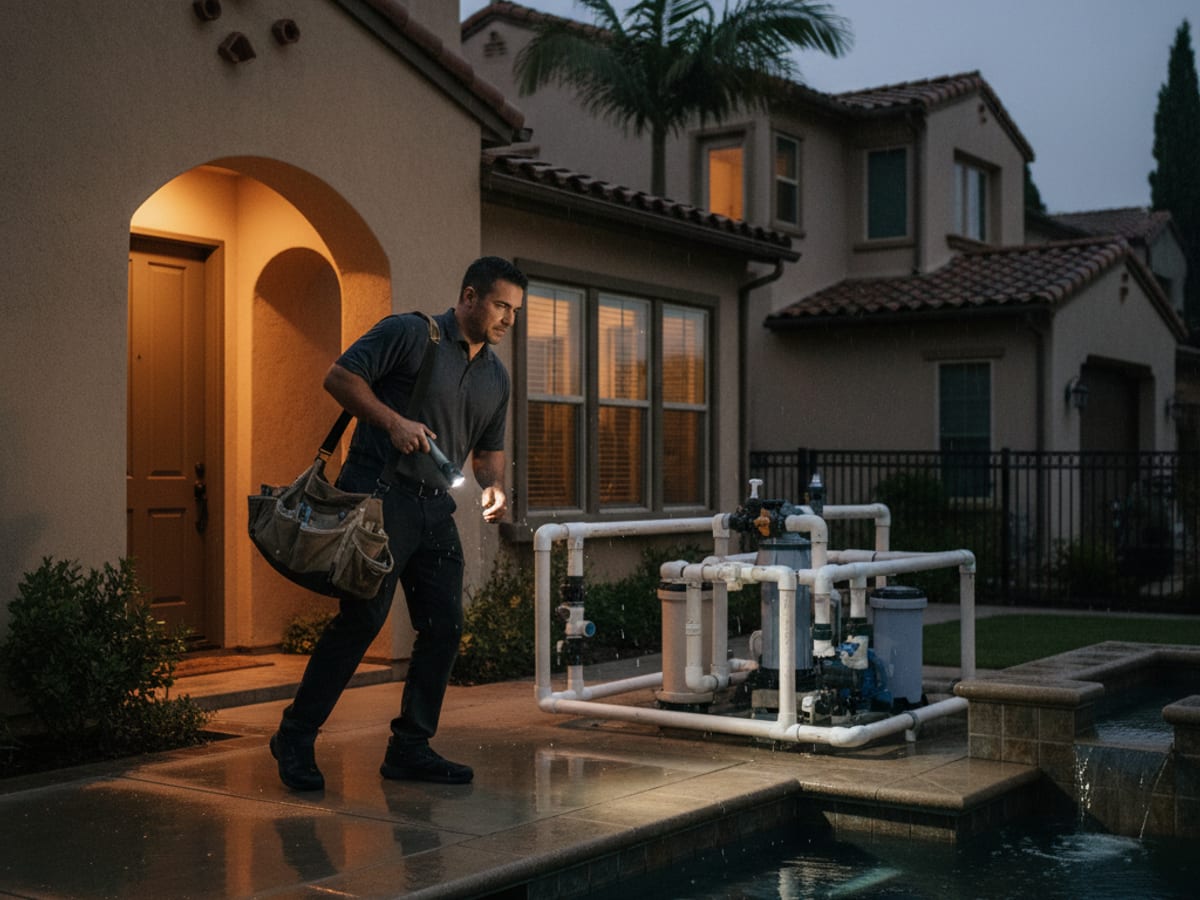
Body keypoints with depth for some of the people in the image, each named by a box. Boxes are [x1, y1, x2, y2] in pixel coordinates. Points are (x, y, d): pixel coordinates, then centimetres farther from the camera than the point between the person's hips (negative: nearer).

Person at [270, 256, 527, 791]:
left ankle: (410, 748, 15)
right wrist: (393, 421, -18)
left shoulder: (496, 376, 17)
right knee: (361, 619, -10)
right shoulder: (411, 334, -5)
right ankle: (295, 738, 3)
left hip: (434, 508, 8)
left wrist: (492, 485, 3)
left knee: (444, 628, 4)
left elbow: (489, 447, 24)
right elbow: (340, 376, -8)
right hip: (379, 495, -8)